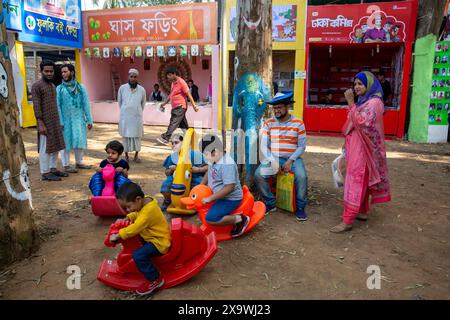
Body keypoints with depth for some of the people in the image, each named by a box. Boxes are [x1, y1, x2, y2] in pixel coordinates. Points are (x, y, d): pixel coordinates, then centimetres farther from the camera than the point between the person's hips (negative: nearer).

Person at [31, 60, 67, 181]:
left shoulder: (53, 85, 15)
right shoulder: (37, 86, -9)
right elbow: (36, 106, -14)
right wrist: (41, 124, -20)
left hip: (55, 122, 8)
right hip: (45, 122, -8)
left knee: (56, 146, 11)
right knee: (45, 148, -3)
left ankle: (53, 169, 21)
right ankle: (45, 172, 4)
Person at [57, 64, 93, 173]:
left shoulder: (80, 87, 5)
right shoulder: (59, 89, -1)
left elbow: (86, 104, 5)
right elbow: (58, 106, -4)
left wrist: (89, 120, 1)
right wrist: (60, 122, -12)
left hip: (79, 119, 2)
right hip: (66, 120, -2)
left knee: (80, 141, 9)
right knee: (66, 142, 4)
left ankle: (79, 162, 25)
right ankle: (66, 165, 14)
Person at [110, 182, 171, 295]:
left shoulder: (148, 212, -31)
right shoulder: (145, 201, -3)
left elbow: (134, 229, -29)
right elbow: (137, 213, 18)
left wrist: (117, 236, -19)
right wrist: (126, 219, 6)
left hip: (159, 242, -11)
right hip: (155, 235, 11)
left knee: (138, 255, -24)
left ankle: (155, 279, -5)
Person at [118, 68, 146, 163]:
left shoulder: (142, 90, -2)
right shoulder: (122, 88, -3)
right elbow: (119, 102, 10)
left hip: (137, 117, 0)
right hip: (125, 117, 0)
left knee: (137, 136, 6)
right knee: (126, 136, 7)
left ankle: (136, 155, 19)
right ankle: (126, 155, 19)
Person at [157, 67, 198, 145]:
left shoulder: (181, 82, -12)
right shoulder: (173, 82, 14)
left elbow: (188, 94, -14)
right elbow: (171, 95, 24)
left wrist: (194, 105, -16)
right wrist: (164, 103, 21)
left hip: (180, 107, -9)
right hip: (175, 107, 9)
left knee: (173, 123, -13)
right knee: (183, 124, 14)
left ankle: (165, 138, -16)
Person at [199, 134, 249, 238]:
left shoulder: (227, 164, -28)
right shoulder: (213, 160, 1)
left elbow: (229, 188, -32)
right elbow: (209, 173, 21)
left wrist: (210, 198, -28)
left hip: (230, 199, -10)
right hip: (219, 195, 10)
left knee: (210, 219, -23)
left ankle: (240, 219, -6)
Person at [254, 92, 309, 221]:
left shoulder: (298, 123, 0)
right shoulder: (269, 123, 3)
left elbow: (302, 146, -1)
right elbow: (264, 145, 0)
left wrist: (290, 161, -15)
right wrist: (272, 161, -15)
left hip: (293, 158, -1)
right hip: (273, 158, 2)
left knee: (301, 177, -29)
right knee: (258, 175, -23)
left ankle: (300, 207, -7)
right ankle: (270, 203, -3)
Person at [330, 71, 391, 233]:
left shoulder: (374, 102, -15)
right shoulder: (363, 101, 14)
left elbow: (360, 122, -26)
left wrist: (351, 103, -23)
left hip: (362, 149, -9)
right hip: (357, 147, 9)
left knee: (356, 182, -8)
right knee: (362, 181, 16)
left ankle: (347, 221, -5)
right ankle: (362, 212, 27)